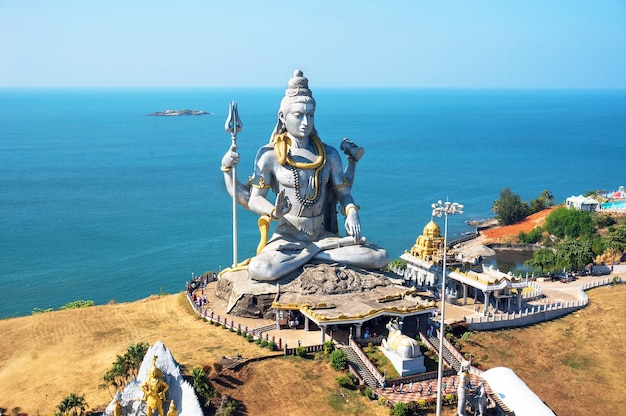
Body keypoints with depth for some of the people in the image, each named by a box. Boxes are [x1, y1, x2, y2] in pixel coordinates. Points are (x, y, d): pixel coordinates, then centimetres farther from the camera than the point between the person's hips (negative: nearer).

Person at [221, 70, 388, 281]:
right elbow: (253, 199, -3)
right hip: (288, 238, -3)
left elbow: (343, 192, 10)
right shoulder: (270, 156, -2)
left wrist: (351, 212, -10)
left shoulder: (329, 155, 7)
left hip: (323, 234, 4)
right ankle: (321, 250, -15)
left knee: (380, 257, -16)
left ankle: (314, 252, -9)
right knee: (258, 270, -37)